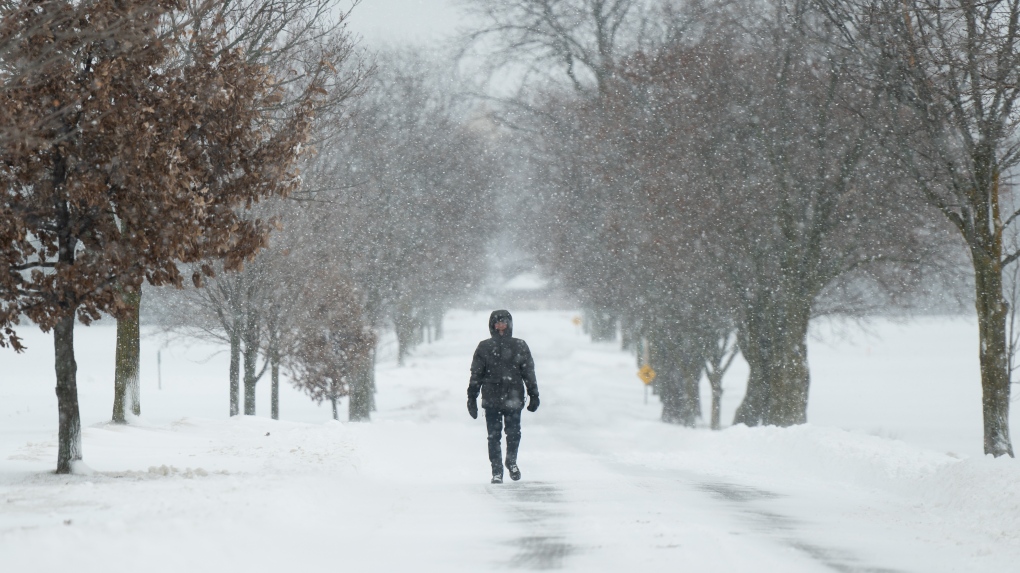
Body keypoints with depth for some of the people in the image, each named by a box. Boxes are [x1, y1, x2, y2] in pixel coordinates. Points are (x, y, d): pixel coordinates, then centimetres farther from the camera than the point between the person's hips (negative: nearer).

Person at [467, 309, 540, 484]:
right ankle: (496, 471, 8)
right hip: (491, 399, 0)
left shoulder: (519, 346, 8)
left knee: (514, 433, -4)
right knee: (494, 436, -1)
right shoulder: (484, 347, 7)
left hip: (513, 398, 0)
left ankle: (512, 461, 18)